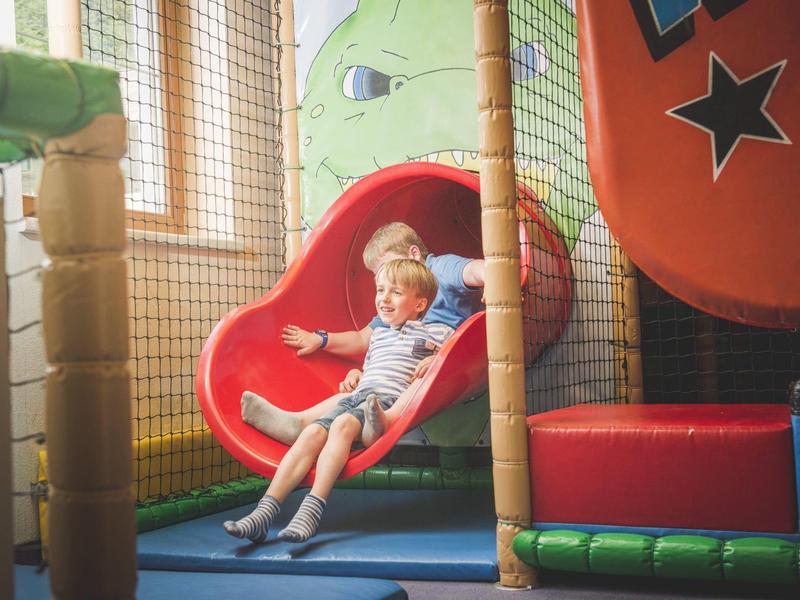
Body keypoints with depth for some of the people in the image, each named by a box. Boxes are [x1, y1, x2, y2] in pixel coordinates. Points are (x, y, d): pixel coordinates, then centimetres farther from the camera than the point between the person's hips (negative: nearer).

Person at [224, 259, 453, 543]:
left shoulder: (435, 332, 12)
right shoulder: (378, 334, 33)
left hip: (389, 398, -6)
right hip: (356, 396, 6)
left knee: (343, 424, -36)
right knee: (312, 433, -21)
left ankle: (311, 510, -43)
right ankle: (264, 512, -30)